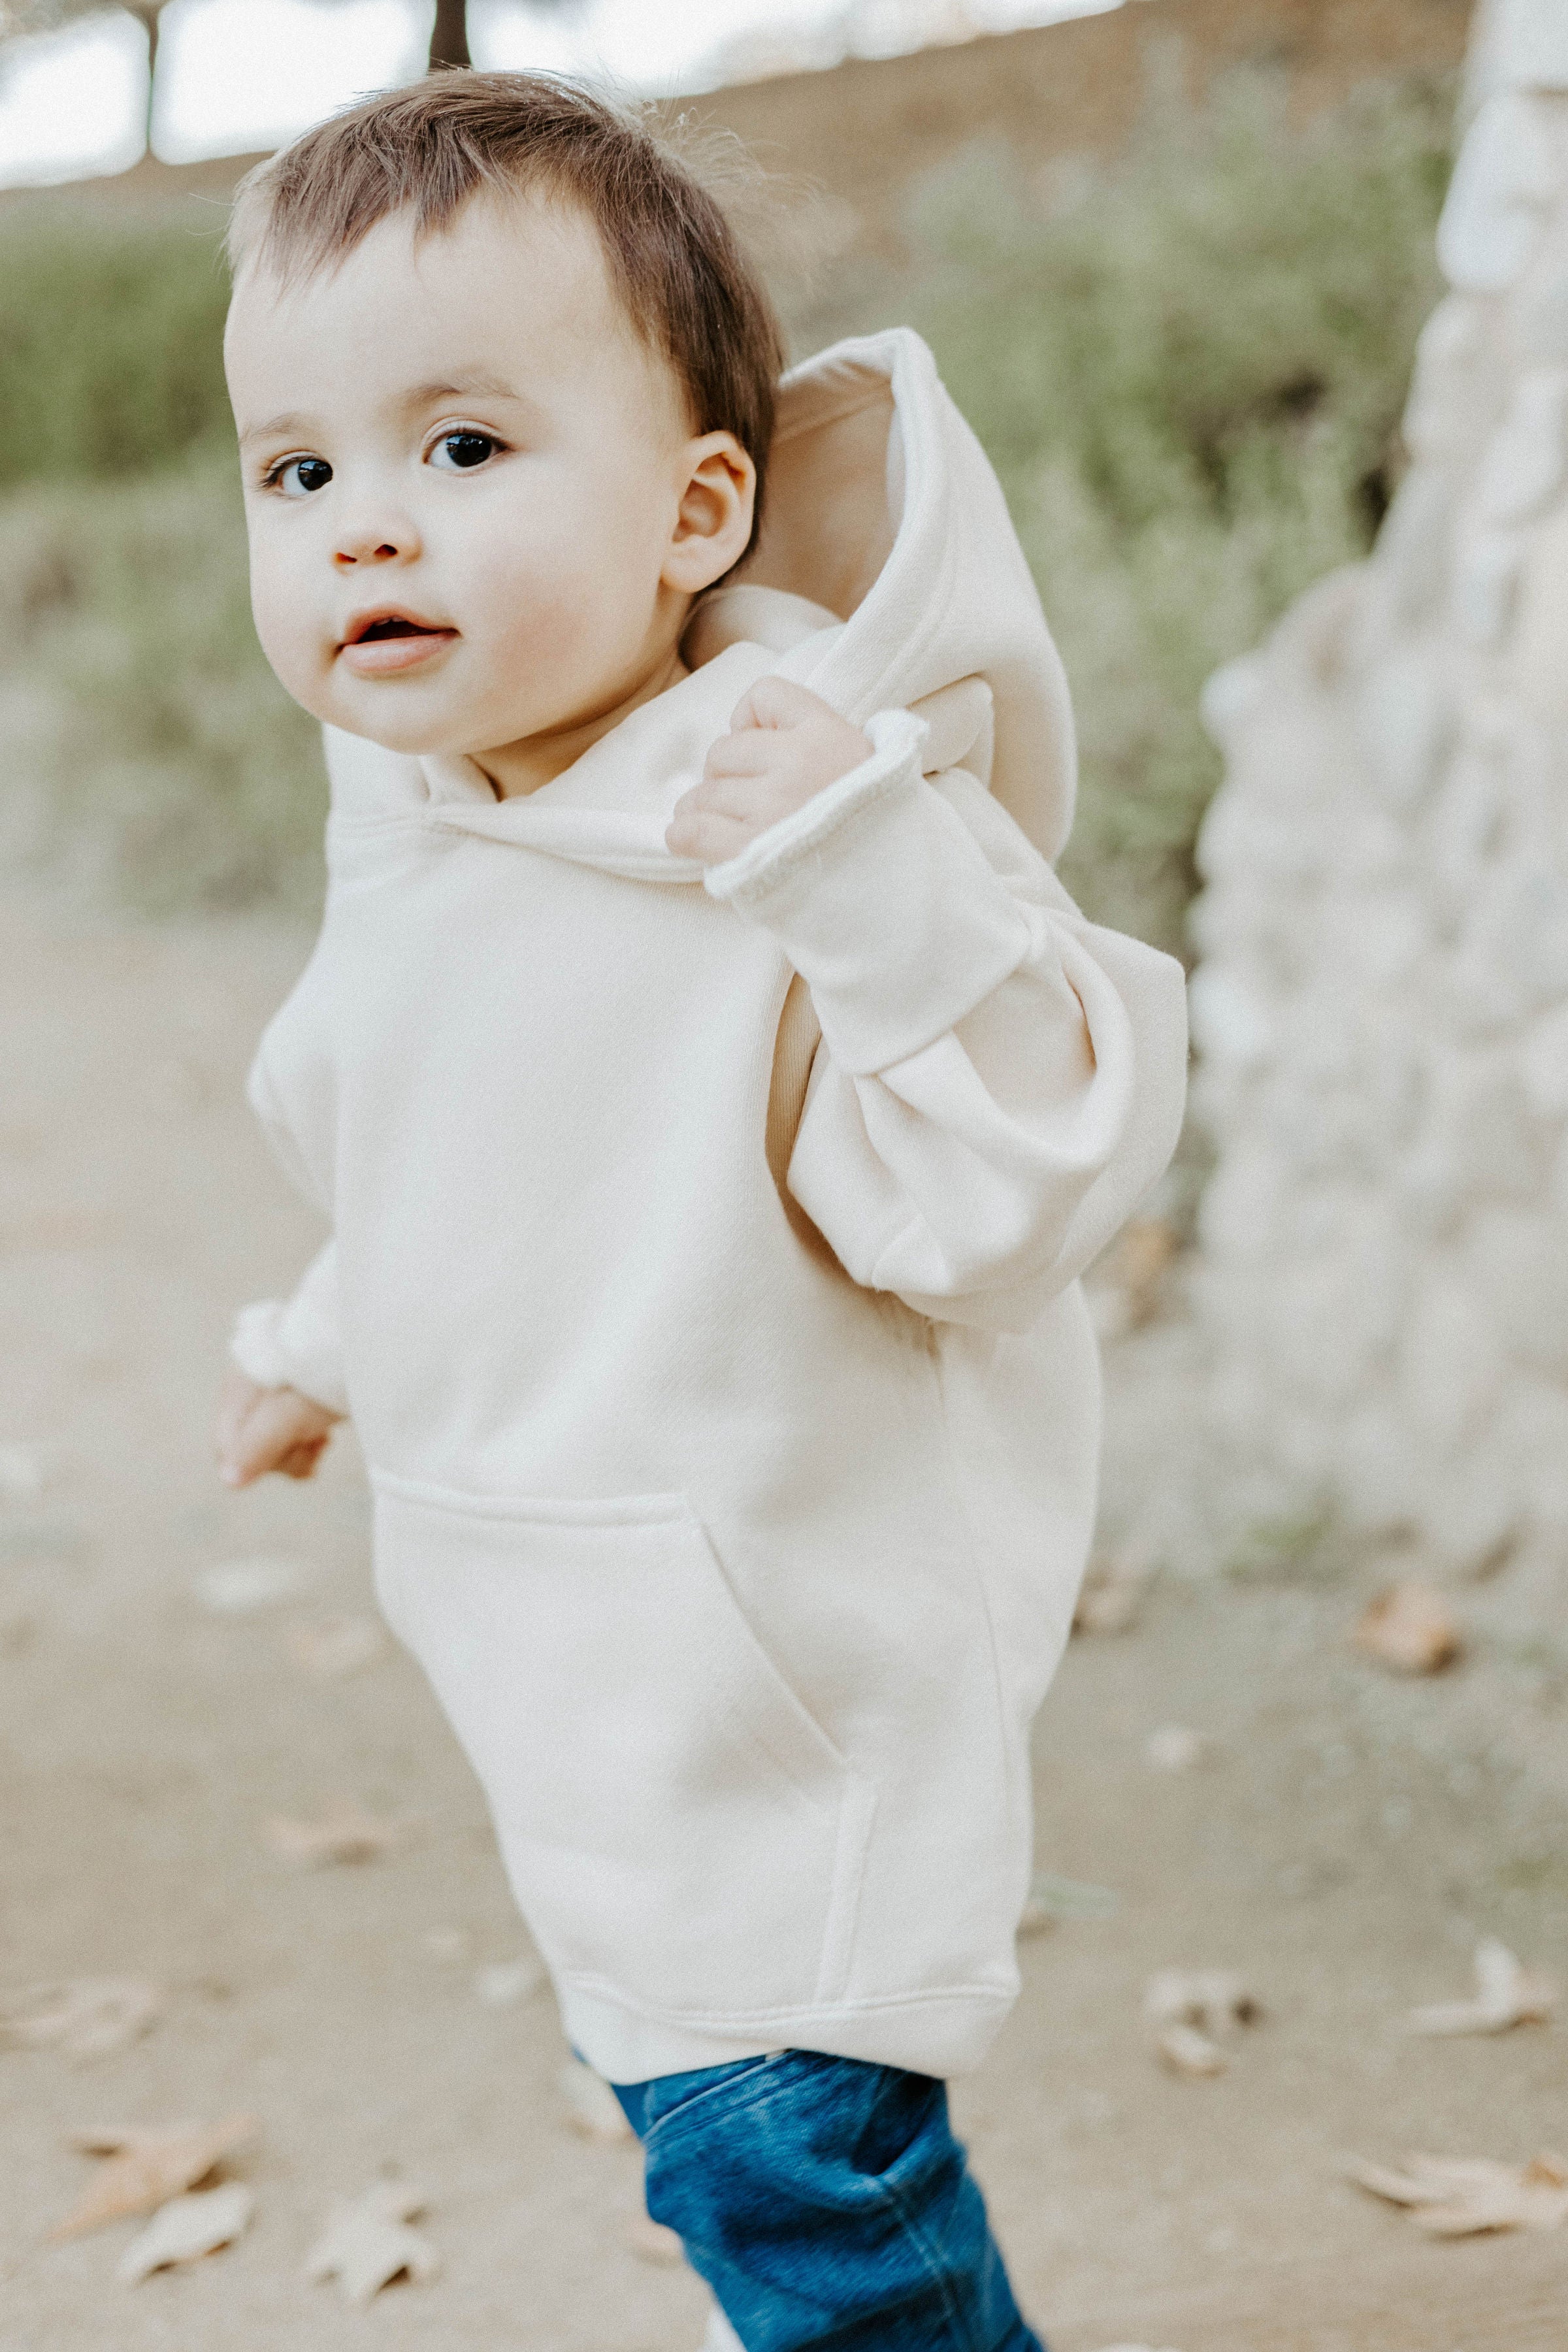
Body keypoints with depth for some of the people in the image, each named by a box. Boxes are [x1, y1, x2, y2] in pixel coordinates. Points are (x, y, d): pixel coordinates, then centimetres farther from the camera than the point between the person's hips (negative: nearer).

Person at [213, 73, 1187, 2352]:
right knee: (697, 2097, 23)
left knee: (784, 2149, 1)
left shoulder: (819, 838, -24)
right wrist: (322, 1343, 34)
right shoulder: (405, 826, 1)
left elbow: (1020, 1203, -31)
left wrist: (894, 886, -44)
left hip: (789, 1666, -8)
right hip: (565, 1653, 8)